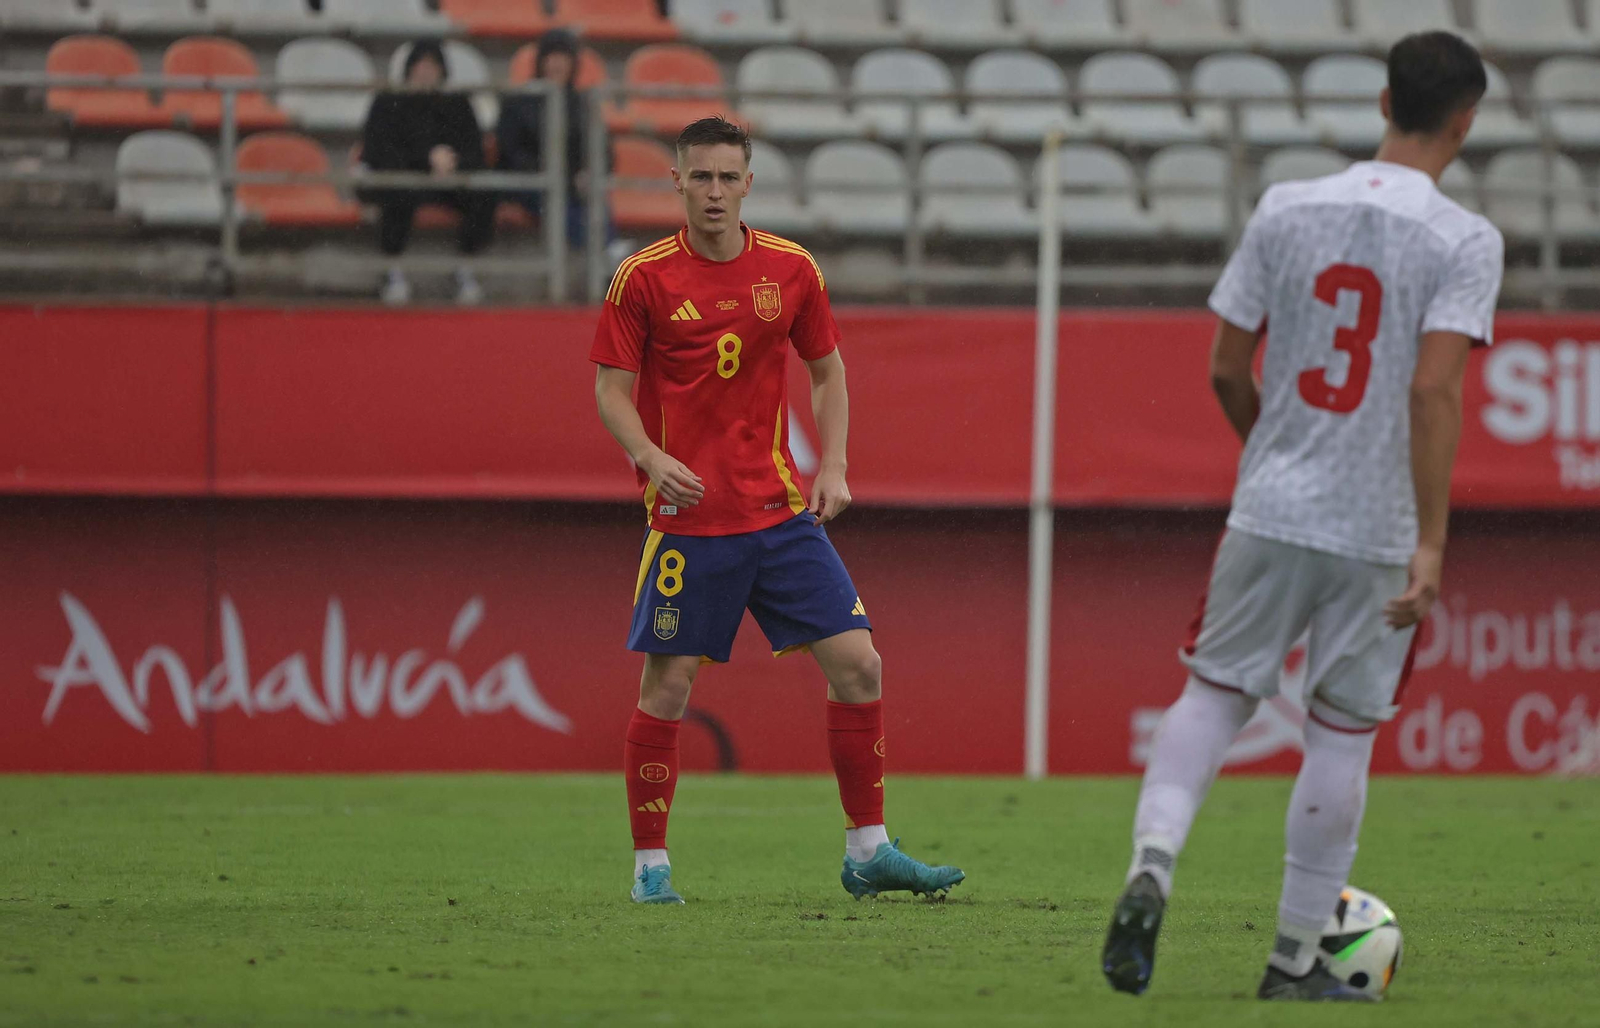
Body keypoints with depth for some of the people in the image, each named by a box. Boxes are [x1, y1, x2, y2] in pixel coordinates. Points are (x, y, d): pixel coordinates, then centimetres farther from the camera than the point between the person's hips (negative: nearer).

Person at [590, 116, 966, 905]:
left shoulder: (791, 270, 5)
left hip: (781, 508, 3)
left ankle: (867, 852, 8)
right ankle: (650, 863, 8)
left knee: (858, 664, -2)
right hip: (688, 512, -3)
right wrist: (652, 457, -20)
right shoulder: (643, 278, -4)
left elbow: (827, 373, 15)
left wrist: (833, 467, 2)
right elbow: (611, 390, -2)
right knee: (668, 684, -5)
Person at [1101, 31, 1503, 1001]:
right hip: (1378, 535, -3)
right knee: (1342, 736, 9)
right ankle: (1296, 962, 15)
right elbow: (1435, 389, -20)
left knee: (1215, 694, 14)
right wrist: (1432, 545, -20)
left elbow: (1226, 369, 5)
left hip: (1270, 515, 3)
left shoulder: (1287, 209, 3)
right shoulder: (1464, 240, -9)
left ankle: (1152, 866, -12)